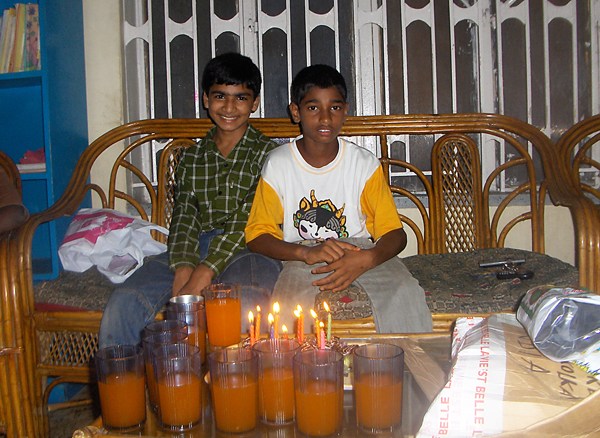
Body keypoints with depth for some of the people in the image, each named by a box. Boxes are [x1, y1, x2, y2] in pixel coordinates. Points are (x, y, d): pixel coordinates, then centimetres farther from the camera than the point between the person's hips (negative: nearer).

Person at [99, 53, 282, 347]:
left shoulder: (266, 153, 10)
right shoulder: (191, 157, 23)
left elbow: (248, 222, -3)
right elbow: (184, 215, 9)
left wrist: (203, 273, -17)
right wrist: (183, 267, -13)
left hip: (247, 250, -3)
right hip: (193, 250, 4)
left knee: (248, 304, -40)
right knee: (123, 304, -23)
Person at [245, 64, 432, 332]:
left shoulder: (365, 164, 0)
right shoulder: (277, 165, -1)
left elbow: (394, 232, -3)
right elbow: (257, 235, -3)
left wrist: (366, 259, -27)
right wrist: (307, 252, -22)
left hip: (361, 251, 1)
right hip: (302, 259, -1)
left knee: (406, 294, -28)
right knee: (287, 304, -34)